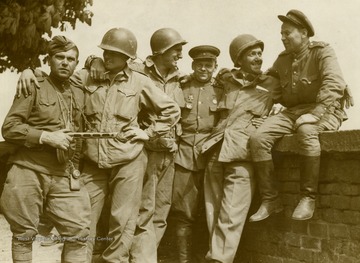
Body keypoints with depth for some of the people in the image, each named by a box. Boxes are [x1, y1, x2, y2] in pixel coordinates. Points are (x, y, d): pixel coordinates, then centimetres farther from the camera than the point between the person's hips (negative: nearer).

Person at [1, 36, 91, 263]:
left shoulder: (79, 95, 14)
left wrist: (75, 168, 12)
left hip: (65, 177, 4)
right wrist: (45, 136, -17)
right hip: (29, 173, -4)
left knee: (79, 233, 0)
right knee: (24, 235, 6)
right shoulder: (34, 88, -1)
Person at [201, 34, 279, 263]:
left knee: (230, 219, -11)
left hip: (241, 156, -3)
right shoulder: (226, 80, 17)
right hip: (216, 153, 3)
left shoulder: (271, 85, 12)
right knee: (213, 217, 5)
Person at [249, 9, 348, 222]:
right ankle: (270, 199, -13)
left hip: (324, 111, -5)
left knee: (306, 131, -40)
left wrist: (315, 113, -29)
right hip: (292, 112, 6)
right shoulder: (282, 60, 16)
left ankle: (308, 198, -28)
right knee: (258, 137, -20)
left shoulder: (322, 52, -1)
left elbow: (335, 84, -17)